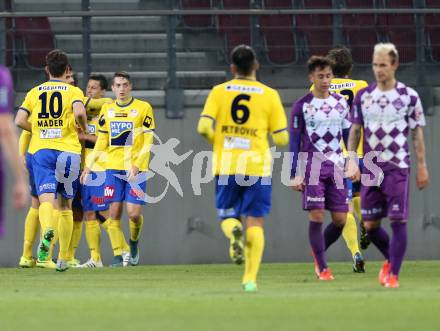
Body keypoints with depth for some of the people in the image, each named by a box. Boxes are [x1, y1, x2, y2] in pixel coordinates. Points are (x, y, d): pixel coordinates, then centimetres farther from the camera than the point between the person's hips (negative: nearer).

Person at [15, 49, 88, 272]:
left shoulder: (35, 92, 10)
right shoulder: (73, 91, 2)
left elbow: (19, 120, 1)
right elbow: (79, 112, -18)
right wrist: (84, 128, 2)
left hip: (40, 150, 1)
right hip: (68, 150, 0)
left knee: (46, 200, -12)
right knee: (65, 206, 12)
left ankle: (48, 231, -46)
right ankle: (63, 258, 13)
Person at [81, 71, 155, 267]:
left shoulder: (143, 108, -1)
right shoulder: (107, 110, 10)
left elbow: (148, 143, -4)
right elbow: (101, 143, 17)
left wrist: (136, 166, -15)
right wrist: (88, 166, 10)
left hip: (136, 169, -3)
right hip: (113, 168, 3)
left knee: (134, 212, -8)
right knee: (114, 212, -4)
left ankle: (134, 242, 21)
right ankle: (117, 254, 2)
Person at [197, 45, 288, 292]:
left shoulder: (219, 92, 2)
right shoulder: (269, 95, 0)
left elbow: (204, 126, -8)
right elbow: (282, 137, -1)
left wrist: (217, 141, 12)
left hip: (226, 166, 1)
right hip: (257, 165, -1)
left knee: (227, 216, 16)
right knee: (255, 222, 5)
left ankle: (233, 231, -20)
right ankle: (250, 278, -5)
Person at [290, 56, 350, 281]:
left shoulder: (340, 103, 9)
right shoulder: (301, 106, -2)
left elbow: (349, 135, 16)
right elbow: (294, 141, -1)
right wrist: (294, 175, -5)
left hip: (336, 165, 4)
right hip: (312, 166, -4)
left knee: (340, 219, 0)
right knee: (316, 216, -10)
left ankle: (318, 253, 25)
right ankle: (322, 268, -1)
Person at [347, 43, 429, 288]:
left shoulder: (409, 96, -2)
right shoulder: (363, 96, 6)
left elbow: (418, 134, 2)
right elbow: (355, 131, 11)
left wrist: (422, 167, -1)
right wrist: (352, 160, 1)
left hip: (398, 167, -3)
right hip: (370, 167, 3)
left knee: (398, 221, -8)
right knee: (370, 224, 6)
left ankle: (393, 274, 0)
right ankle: (390, 259, 31)